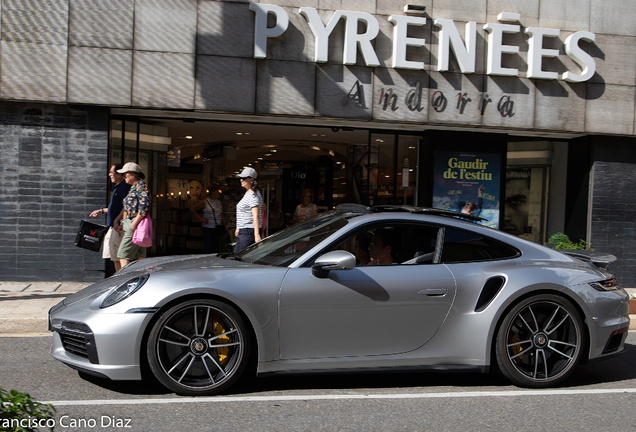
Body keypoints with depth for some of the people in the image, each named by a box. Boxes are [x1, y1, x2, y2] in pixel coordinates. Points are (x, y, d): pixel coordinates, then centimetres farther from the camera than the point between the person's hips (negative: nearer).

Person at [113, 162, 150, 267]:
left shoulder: (141, 185, -7)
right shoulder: (133, 188, 23)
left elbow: (144, 206, -17)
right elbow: (126, 207, 24)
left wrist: (134, 224, -20)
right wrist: (117, 220, 11)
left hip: (136, 225, -9)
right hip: (129, 224, 9)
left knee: (123, 255, -12)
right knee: (139, 257, 5)